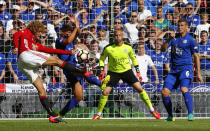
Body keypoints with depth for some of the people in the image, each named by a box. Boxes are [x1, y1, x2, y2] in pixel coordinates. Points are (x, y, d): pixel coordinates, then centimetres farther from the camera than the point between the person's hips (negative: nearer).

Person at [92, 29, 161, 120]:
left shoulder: (128, 47, -8)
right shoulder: (108, 48, -12)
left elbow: (133, 58, 10)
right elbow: (102, 59, 4)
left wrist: (138, 72, 7)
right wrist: (102, 70, -8)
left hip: (126, 71, 1)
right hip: (113, 72, -1)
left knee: (139, 89, -8)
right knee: (105, 92, -12)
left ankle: (152, 110, 3)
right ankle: (98, 114, 4)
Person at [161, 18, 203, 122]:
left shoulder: (190, 39, 0)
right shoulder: (174, 38, 12)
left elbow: (196, 56, 2)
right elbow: (163, 49, 5)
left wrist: (198, 73, -2)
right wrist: (169, 39, -12)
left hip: (185, 68, -5)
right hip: (174, 70, 5)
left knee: (184, 89, -28)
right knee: (164, 92, -4)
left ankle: (190, 114, -24)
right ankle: (170, 116, 11)